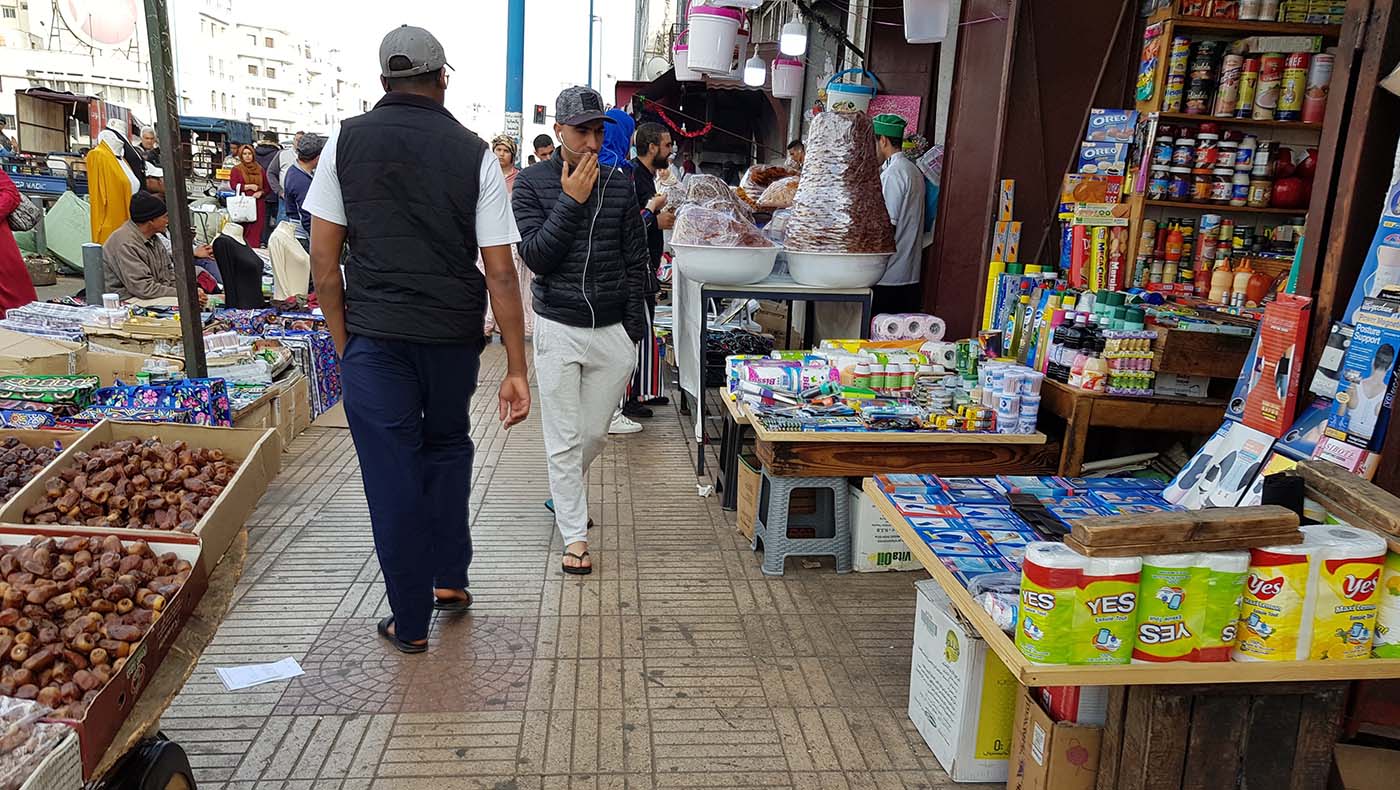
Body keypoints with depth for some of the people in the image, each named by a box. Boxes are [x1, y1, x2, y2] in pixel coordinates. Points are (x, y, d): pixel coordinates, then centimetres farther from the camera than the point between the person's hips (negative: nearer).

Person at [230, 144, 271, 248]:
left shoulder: (260, 170, 15)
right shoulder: (236, 170, 7)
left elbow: (267, 187, 14)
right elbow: (233, 185, -5)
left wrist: (261, 192, -5)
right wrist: (249, 186, -10)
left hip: (258, 203, 2)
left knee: (256, 230, -3)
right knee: (243, 230, -8)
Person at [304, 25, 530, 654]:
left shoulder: (346, 141, 1)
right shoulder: (474, 154, -1)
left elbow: (323, 258, 0)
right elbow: (500, 272, -5)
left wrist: (343, 344, 8)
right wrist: (516, 370, -2)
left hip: (375, 335, -1)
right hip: (455, 334, 1)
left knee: (392, 477, 7)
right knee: (448, 447, 24)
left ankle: (410, 622, 17)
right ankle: (449, 580, 30)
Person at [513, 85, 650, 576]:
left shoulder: (620, 185, 5)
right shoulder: (532, 183, -2)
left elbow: (635, 263, 8)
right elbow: (535, 258, -12)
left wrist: (633, 328, 3)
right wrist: (570, 202, -17)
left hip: (614, 331, 3)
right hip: (559, 330, -3)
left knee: (595, 435, 13)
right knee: (565, 440, 1)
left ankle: (564, 495, 41)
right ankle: (575, 536, 12)